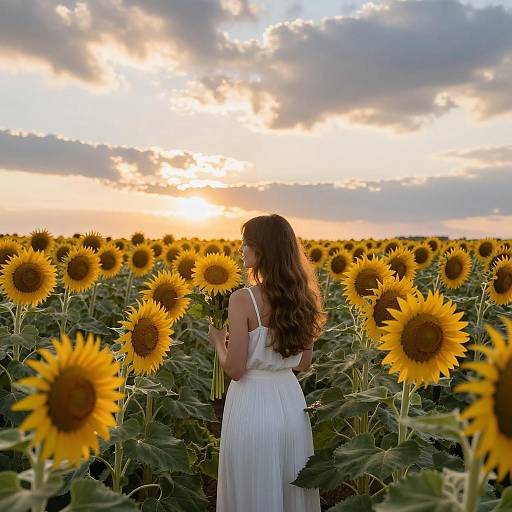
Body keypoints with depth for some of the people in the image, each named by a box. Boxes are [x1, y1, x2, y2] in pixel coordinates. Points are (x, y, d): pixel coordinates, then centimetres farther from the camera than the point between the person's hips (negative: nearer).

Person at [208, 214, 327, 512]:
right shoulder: (302, 297, 0)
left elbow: (235, 370, -17)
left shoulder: (243, 299, -19)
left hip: (254, 406, -6)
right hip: (291, 401, 6)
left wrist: (218, 340, 1)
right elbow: (304, 364, 8)